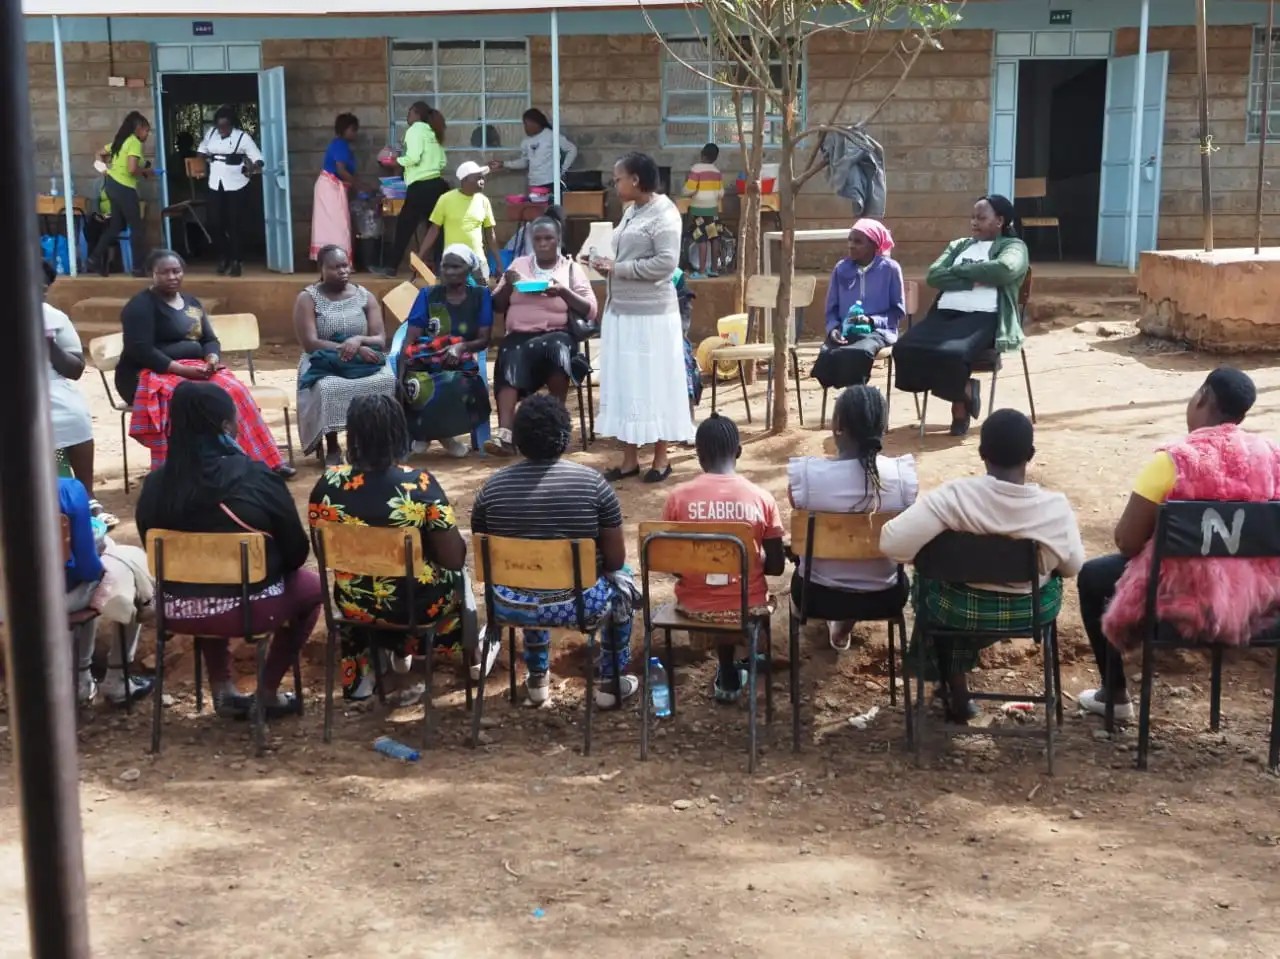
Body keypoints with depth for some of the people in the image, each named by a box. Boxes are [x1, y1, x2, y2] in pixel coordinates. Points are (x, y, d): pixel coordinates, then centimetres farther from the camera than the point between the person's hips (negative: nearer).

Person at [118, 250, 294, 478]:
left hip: (194, 370, 7)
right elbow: (141, 351, -17)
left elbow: (209, 339, 16)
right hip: (153, 375, -7)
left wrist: (212, 358, -9)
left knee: (234, 391, -19)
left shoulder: (191, 303, 16)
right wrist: (182, 369, -24)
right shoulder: (141, 305, -8)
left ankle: (263, 462, -18)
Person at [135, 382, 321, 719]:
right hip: (249, 608, -4)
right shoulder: (258, 478, -15)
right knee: (311, 584, 25)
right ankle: (268, 691, 22)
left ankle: (223, 688, 28)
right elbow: (296, 552, -6)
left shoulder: (155, 485, -6)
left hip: (179, 611, 4)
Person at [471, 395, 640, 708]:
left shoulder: (492, 486, -3)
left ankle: (537, 679, 44)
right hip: (577, 606, -3)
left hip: (511, 607, 3)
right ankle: (611, 683, 33)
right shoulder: (592, 482, -10)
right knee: (621, 579, 30)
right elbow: (615, 560, -5)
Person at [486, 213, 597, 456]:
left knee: (555, 349, -38)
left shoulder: (572, 268, 11)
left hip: (556, 335, -1)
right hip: (519, 335, 1)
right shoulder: (519, 264, 19)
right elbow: (497, 306, 17)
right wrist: (507, 285, -3)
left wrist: (564, 292, -14)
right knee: (511, 363, -33)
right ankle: (505, 433, -47)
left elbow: (590, 310, 1)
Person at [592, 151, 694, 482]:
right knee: (625, 383, 10)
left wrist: (617, 268, -17)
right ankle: (630, 458, 16)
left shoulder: (663, 214, -12)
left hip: (651, 314, -9)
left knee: (653, 382, 0)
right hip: (621, 310, 9)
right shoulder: (632, 211, 14)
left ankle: (661, 458, 11)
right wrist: (606, 263, -1)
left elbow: (666, 263, -21)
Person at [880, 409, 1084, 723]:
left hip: (960, 610, -1)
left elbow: (892, 544, -29)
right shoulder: (1056, 508, -20)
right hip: (1035, 611, 2)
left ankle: (954, 687, 43)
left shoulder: (953, 497, -26)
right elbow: (1072, 567, -4)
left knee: (926, 583, 32)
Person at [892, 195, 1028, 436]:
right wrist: (972, 280, -5)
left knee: (951, 354, -38)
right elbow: (933, 276, 10)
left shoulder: (1013, 246, 12)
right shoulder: (958, 245, 27)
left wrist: (959, 270, 0)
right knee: (904, 349, -24)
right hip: (945, 313, 6)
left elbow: (1004, 270, -12)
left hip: (983, 317, -6)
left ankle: (960, 399, -2)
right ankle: (963, 392, -2)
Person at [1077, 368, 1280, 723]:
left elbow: (1127, 542, -15)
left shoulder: (1174, 460, -19)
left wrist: (1155, 531, 8)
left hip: (1186, 601, -5)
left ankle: (1114, 694, 30)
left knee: (1092, 576, 23)